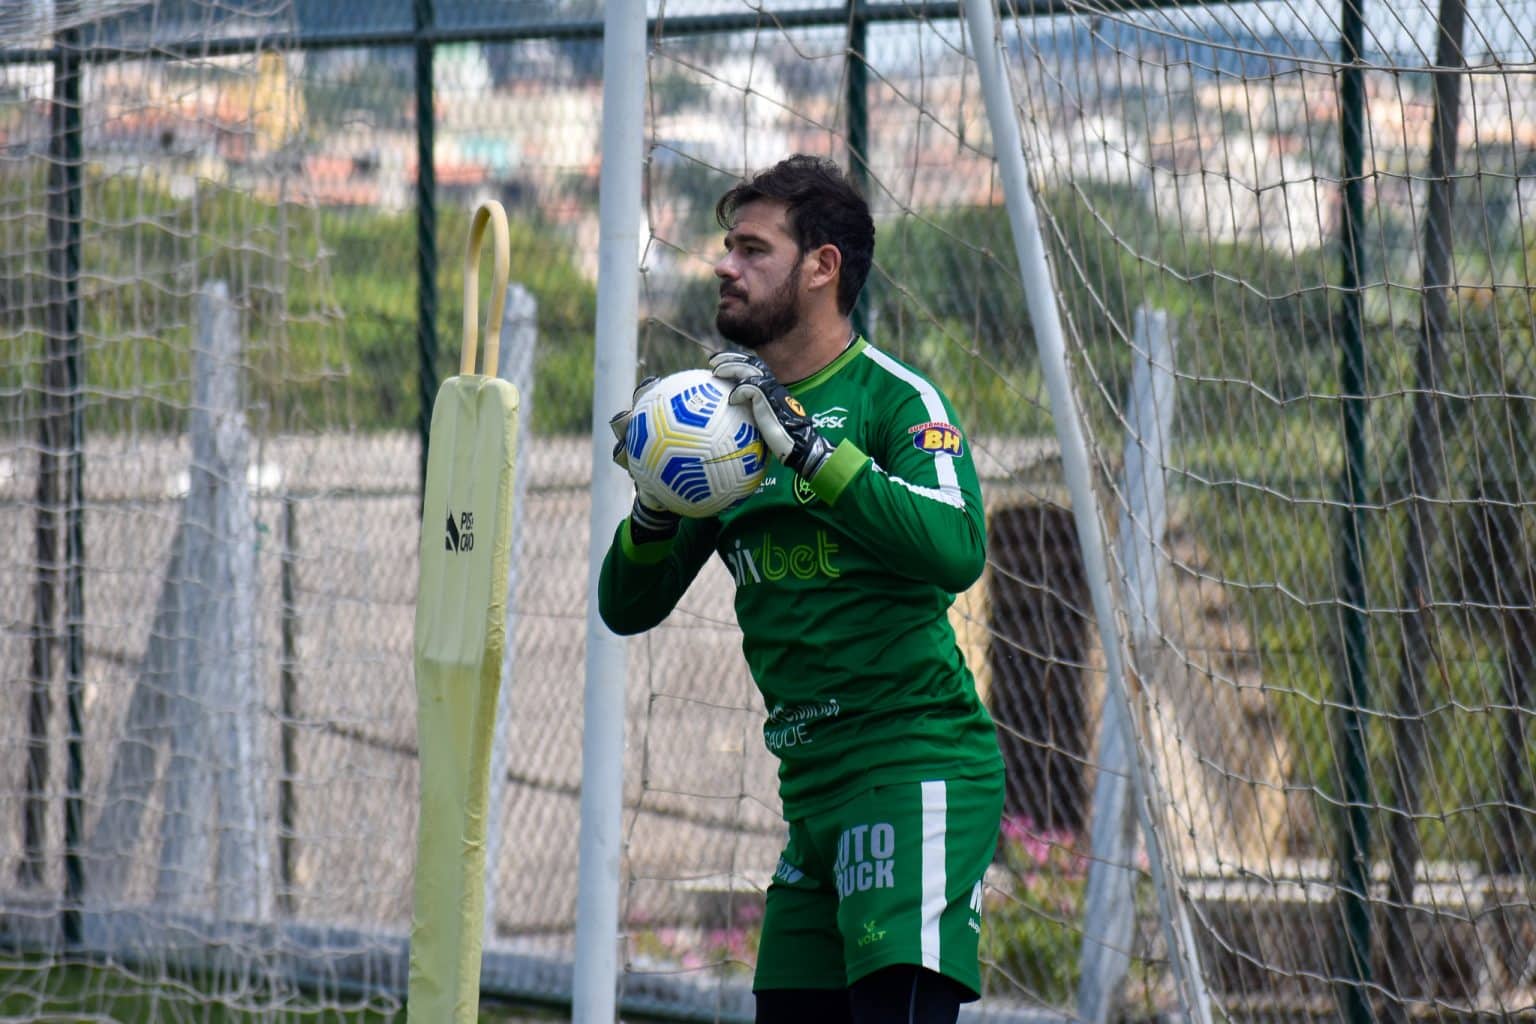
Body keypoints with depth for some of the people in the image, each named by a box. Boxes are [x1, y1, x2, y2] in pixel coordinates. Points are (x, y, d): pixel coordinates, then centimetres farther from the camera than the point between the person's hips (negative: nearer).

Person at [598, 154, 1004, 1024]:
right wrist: (655, 506, -5)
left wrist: (808, 447, -23)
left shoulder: (894, 398, -4)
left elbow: (957, 550, -23)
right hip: (812, 782, 7)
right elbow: (629, 609, 16)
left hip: (916, 764, -7)